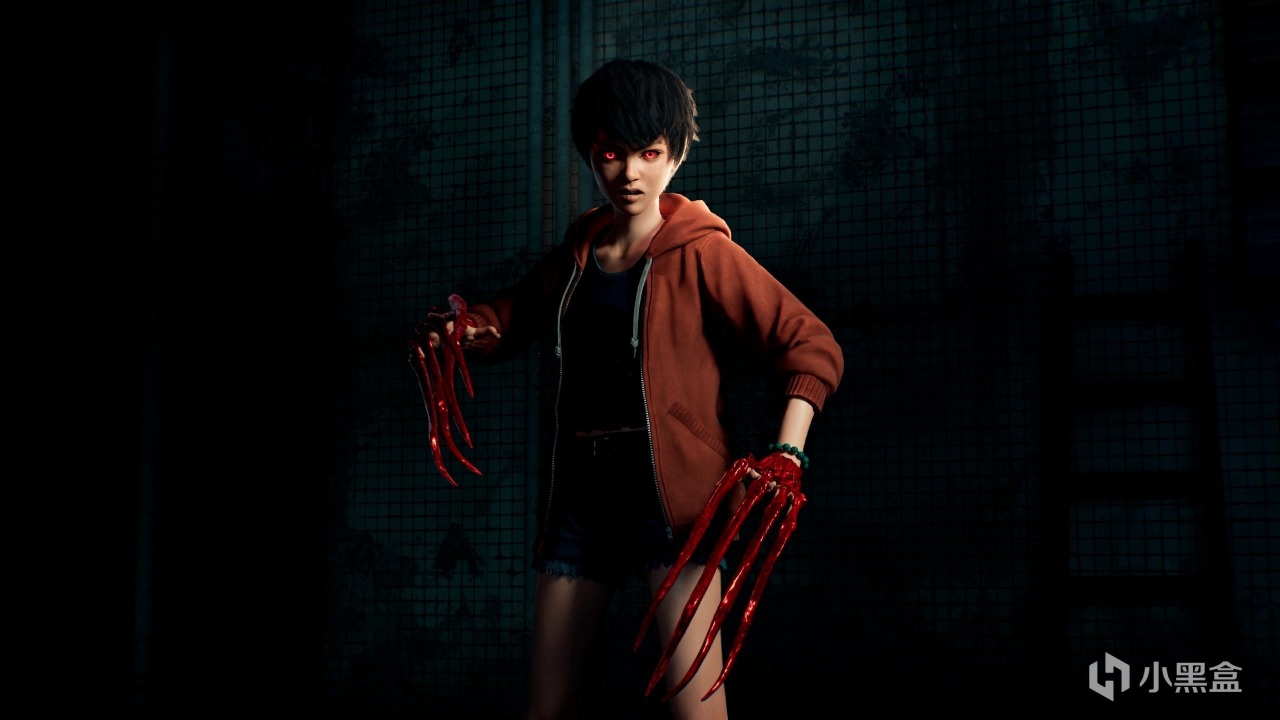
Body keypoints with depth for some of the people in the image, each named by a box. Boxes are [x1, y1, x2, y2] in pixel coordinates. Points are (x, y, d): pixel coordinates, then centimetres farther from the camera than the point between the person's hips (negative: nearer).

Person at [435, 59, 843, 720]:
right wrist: (467, 329, 2)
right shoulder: (575, 257, 14)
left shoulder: (702, 253, -2)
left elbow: (813, 348, -6)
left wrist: (785, 460, -20)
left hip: (669, 489, -5)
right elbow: (509, 318, 26)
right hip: (580, 488, 5)